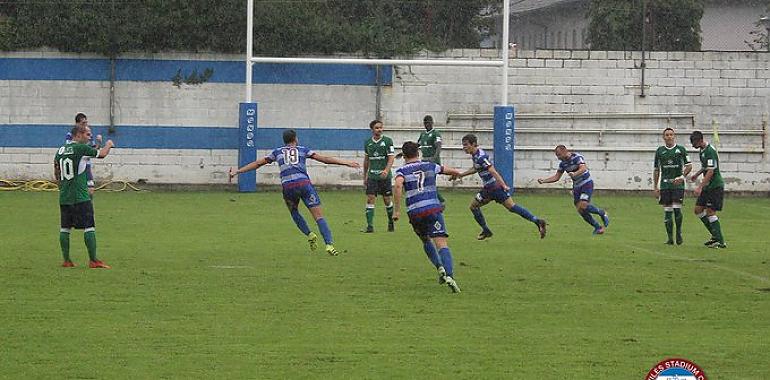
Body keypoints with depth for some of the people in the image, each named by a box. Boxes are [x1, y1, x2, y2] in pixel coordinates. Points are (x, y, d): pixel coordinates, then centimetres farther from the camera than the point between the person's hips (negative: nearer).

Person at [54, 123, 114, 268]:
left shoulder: (60, 150, 10)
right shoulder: (81, 148, -9)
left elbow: (56, 173, 18)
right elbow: (102, 154, 0)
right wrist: (108, 145, 20)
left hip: (64, 196, 7)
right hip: (80, 196, -7)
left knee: (65, 228, 10)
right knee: (89, 227, -3)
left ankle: (66, 260, 11)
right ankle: (93, 260, -6)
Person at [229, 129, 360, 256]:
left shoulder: (277, 152, 22)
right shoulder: (303, 150, 19)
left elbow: (257, 163, 24)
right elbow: (323, 159, 13)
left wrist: (237, 171, 31)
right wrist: (345, 163, 16)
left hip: (287, 186, 1)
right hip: (304, 183, -1)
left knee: (294, 212, 29)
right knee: (319, 216, -2)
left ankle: (309, 234, 10)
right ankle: (329, 244, -16)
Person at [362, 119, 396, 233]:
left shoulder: (387, 141, -4)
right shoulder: (367, 142, 7)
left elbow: (391, 158, -8)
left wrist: (386, 170, -24)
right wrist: (365, 176, 19)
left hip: (384, 176, -2)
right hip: (372, 176, 2)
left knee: (387, 200, 5)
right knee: (370, 199, -8)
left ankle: (391, 222, 27)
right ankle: (370, 226, -8)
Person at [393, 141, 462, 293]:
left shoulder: (402, 170, 6)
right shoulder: (430, 166, 14)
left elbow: (398, 185, -17)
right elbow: (454, 172, 26)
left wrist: (397, 210, -14)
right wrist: (456, 173, 52)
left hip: (415, 213, 0)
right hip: (433, 209, 0)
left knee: (426, 241, 26)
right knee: (441, 243, -9)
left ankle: (440, 267, 7)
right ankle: (449, 275, -29)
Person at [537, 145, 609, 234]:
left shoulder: (577, 157, -18)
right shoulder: (563, 163, 4)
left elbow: (583, 168, -34)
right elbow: (556, 177, 9)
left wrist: (574, 174, -52)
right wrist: (543, 181, -4)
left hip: (586, 184, -7)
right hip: (576, 186, 7)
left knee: (583, 206, -23)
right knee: (580, 210, -2)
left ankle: (602, 214, 0)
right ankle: (597, 227, 11)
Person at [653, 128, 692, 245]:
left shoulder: (681, 149, 4)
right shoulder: (660, 151, 10)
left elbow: (689, 165, 4)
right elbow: (656, 170, 14)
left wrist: (682, 176, -13)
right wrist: (655, 187, 9)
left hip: (678, 184, -2)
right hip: (665, 184, 2)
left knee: (677, 208, -12)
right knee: (667, 211, 0)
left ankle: (679, 232, 7)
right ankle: (670, 237, 5)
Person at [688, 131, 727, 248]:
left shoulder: (710, 151, -19)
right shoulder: (702, 150, 11)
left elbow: (710, 171, -24)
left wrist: (700, 187, -25)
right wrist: (697, 174, 23)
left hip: (715, 185, -10)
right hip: (707, 186, 10)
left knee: (710, 212, -10)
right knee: (698, 210, 8)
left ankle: (720, 241, -5)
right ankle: (715, 235, 15)